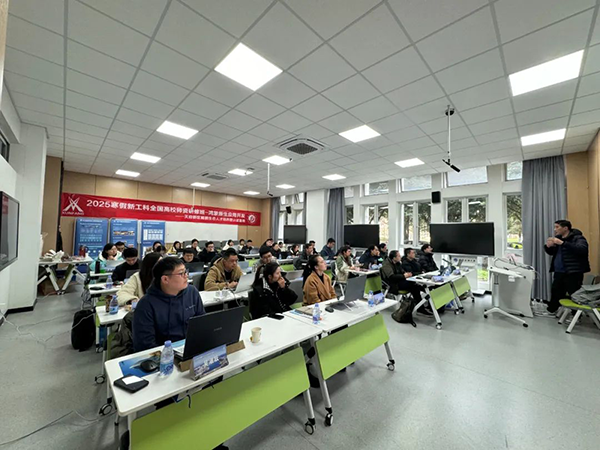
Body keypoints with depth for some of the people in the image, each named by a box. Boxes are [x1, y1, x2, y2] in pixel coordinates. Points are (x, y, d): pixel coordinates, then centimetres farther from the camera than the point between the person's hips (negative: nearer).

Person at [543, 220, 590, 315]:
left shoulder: (578, 238, -7)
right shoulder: (558, 238, 13)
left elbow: (582, 249, -27)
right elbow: (551, 252, 22)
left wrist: (562, 243, -31)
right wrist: (548, 246, 0)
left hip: (573, 272, -7)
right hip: (559, 272, 7)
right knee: (556, 292, 13)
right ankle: (552, 311, 24)